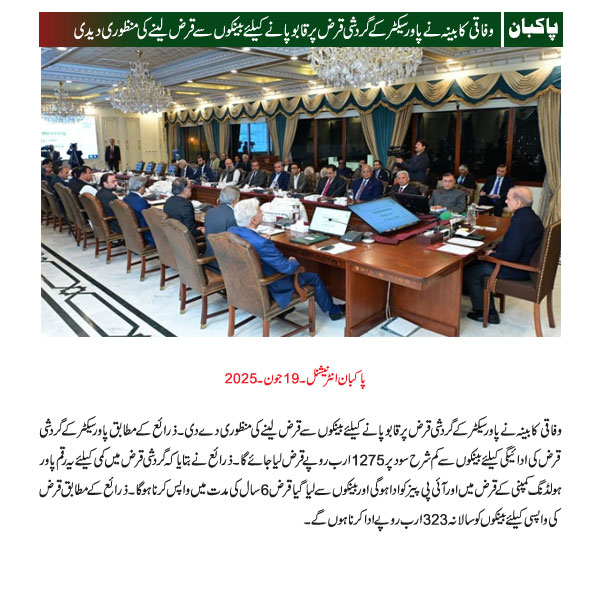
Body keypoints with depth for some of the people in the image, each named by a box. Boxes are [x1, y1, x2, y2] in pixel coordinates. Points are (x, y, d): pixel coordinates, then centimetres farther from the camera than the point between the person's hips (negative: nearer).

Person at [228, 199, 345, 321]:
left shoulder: (231, 231, -13)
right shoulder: (262, 244, -37)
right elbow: (288, 268, -29)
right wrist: (293, 262, -8)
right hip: (268, 288, -8)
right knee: (314, 277, 12)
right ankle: (334, 311, 34)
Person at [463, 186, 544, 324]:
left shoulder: (520, 222, -27)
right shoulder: (531, 217, 6)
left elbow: (510, 256, -28)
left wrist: (492, 255, -11)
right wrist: (496, 250, 5)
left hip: (517, 270, -10)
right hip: (526, 264, 10)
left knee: (470, 271, -5)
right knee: (477, 264, 18)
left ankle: (484, 312, 8)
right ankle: (489, 311, 19)